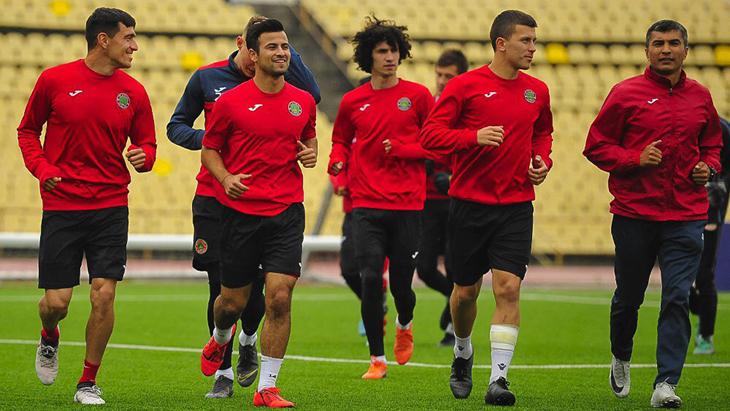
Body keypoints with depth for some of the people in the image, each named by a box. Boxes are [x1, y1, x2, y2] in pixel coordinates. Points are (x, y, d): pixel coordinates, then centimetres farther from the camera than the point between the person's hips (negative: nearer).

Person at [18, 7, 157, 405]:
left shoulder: (134, 92, 4)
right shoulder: (54, 80, -2)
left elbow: (147, 144, 13)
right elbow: (27, 130, 9)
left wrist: (143, 156, -11)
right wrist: (41, 167, -8)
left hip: (110, 208, 2)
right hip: (61, 207, -2)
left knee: (104, 294, -8)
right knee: (56, 302, -3)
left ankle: (88, 383, 7)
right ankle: (49, 339, 34)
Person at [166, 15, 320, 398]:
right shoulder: (207, 78, 2)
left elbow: (312, 95, -18)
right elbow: (176, 126, 11)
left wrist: (285, 51, -18)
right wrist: (204, 139, -10)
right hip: (213, 199, 0)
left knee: (254, 288, -3)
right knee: (220, 288, 0)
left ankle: (248, 341, 31)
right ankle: (223, 372, 14)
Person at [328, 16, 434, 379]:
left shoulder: (417, 96, 1)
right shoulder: (352, 102, 7)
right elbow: (341, 141, 21)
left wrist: (401, 149, -11)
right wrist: (338, 164, -1)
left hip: (407, 204, -1)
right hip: (366, 204, 1)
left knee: (401, 284, 3)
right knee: (370, 279, -10)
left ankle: (405, 325, 39)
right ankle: (377, 359, 2)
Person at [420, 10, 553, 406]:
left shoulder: (536, 91, 7)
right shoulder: (465, 85, -6)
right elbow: (430, 134, -9)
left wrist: (542, 159, 6)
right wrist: (474, 137, -23)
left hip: (516, 205, 2)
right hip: (469, 202, -2)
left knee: (508, 287, -12)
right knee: (465, 291, 9)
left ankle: (499, 377, -12)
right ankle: (463, 354, 37)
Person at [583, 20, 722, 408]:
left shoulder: (700, 97, 9)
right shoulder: (626, 93, -2)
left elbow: (712, 143, 25)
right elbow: (595, 145, 0)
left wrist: (708, 166, 4)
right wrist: (635, 159, -14)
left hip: (685, 216, 1)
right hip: (633, 214, -1)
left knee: (677, 299, -10)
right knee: (628, 297, 11)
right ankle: (621, 358, 39)